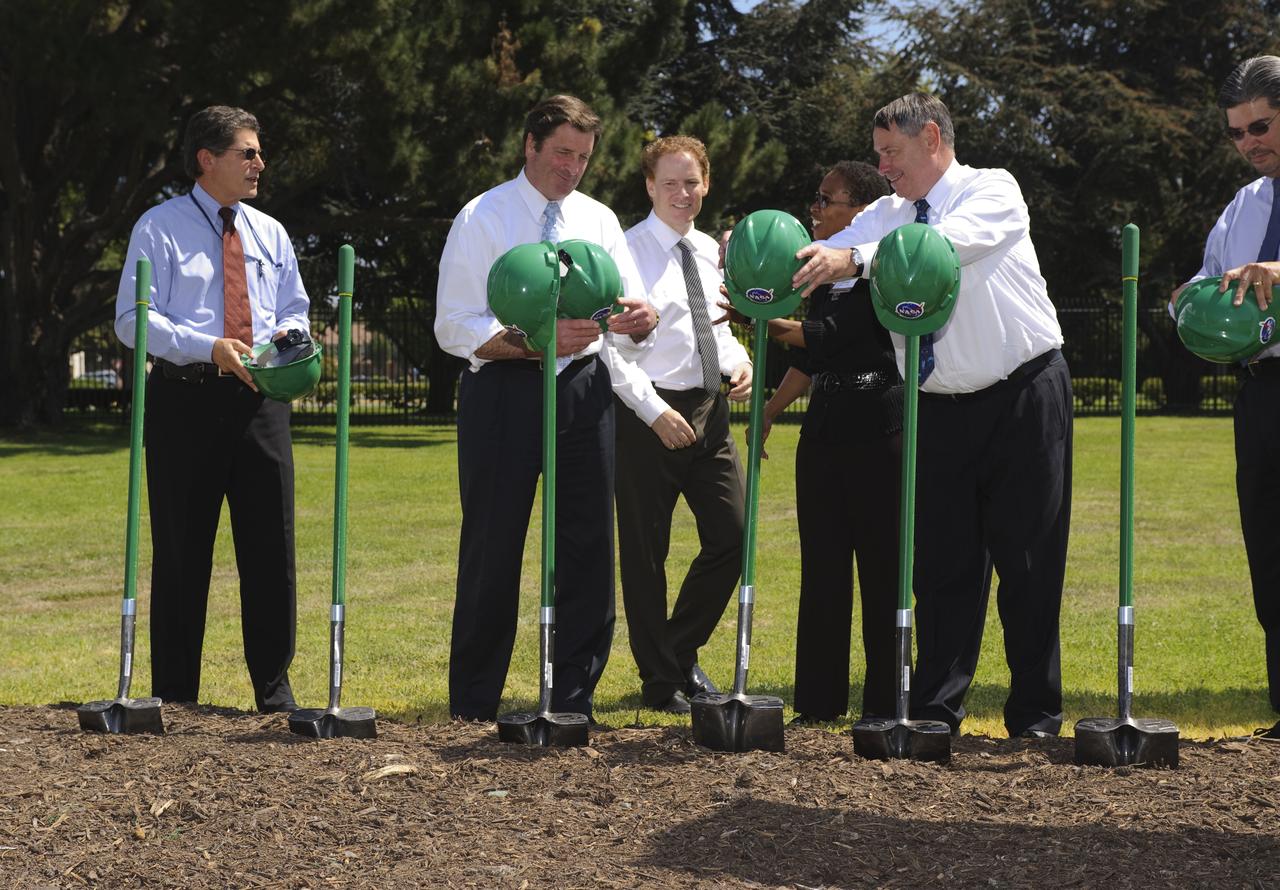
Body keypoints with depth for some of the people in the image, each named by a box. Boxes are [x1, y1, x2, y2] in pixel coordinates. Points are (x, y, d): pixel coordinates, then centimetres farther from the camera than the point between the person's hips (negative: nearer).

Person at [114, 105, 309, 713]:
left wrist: (288, 336, -3)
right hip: (186, 396, -4)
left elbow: (294, 308, 22)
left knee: (272, 547, 2)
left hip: (259, 395, 4)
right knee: (181, 551, 1)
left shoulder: (270, 234, 16)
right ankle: (174, 695, 10)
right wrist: (210, 348, -19)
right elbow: (133, 319, -6)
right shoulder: (159, 229, 0)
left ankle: (274, 691, 11)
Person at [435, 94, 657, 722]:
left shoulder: (598, 220, 14)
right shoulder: (483, 218, 0)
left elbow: (631, 309, 10)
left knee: (588, 547, 3)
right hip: (505, 391, -4)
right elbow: (454, 328, -8)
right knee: (493, 549, -1)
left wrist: (640, 320, -16)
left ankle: (573, 700, 12)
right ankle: (471, 707, 10)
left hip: (584, 389, 4)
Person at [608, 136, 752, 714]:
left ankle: (682, 651, 24)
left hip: (709, 411, 6)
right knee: (645, 553, 3)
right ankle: (661, 680, 15)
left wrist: (740, 361, 1)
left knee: (730, 540, 3)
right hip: (650, 413, -6)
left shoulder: (711, 252, 14)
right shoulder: (629, 252, -7)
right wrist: (655, 411, -18)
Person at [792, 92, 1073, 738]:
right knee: (942, 564, 6)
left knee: (1027, 559, 1)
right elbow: (825, 259, -8)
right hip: (940, 410, 5)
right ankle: (935, 710, 12)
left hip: (1023, 398, -5)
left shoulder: (992, 191, -7)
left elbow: (948, 243, -28)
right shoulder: (886, 216, 8)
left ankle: (1036, 720, 10)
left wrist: (855, 258, -41)